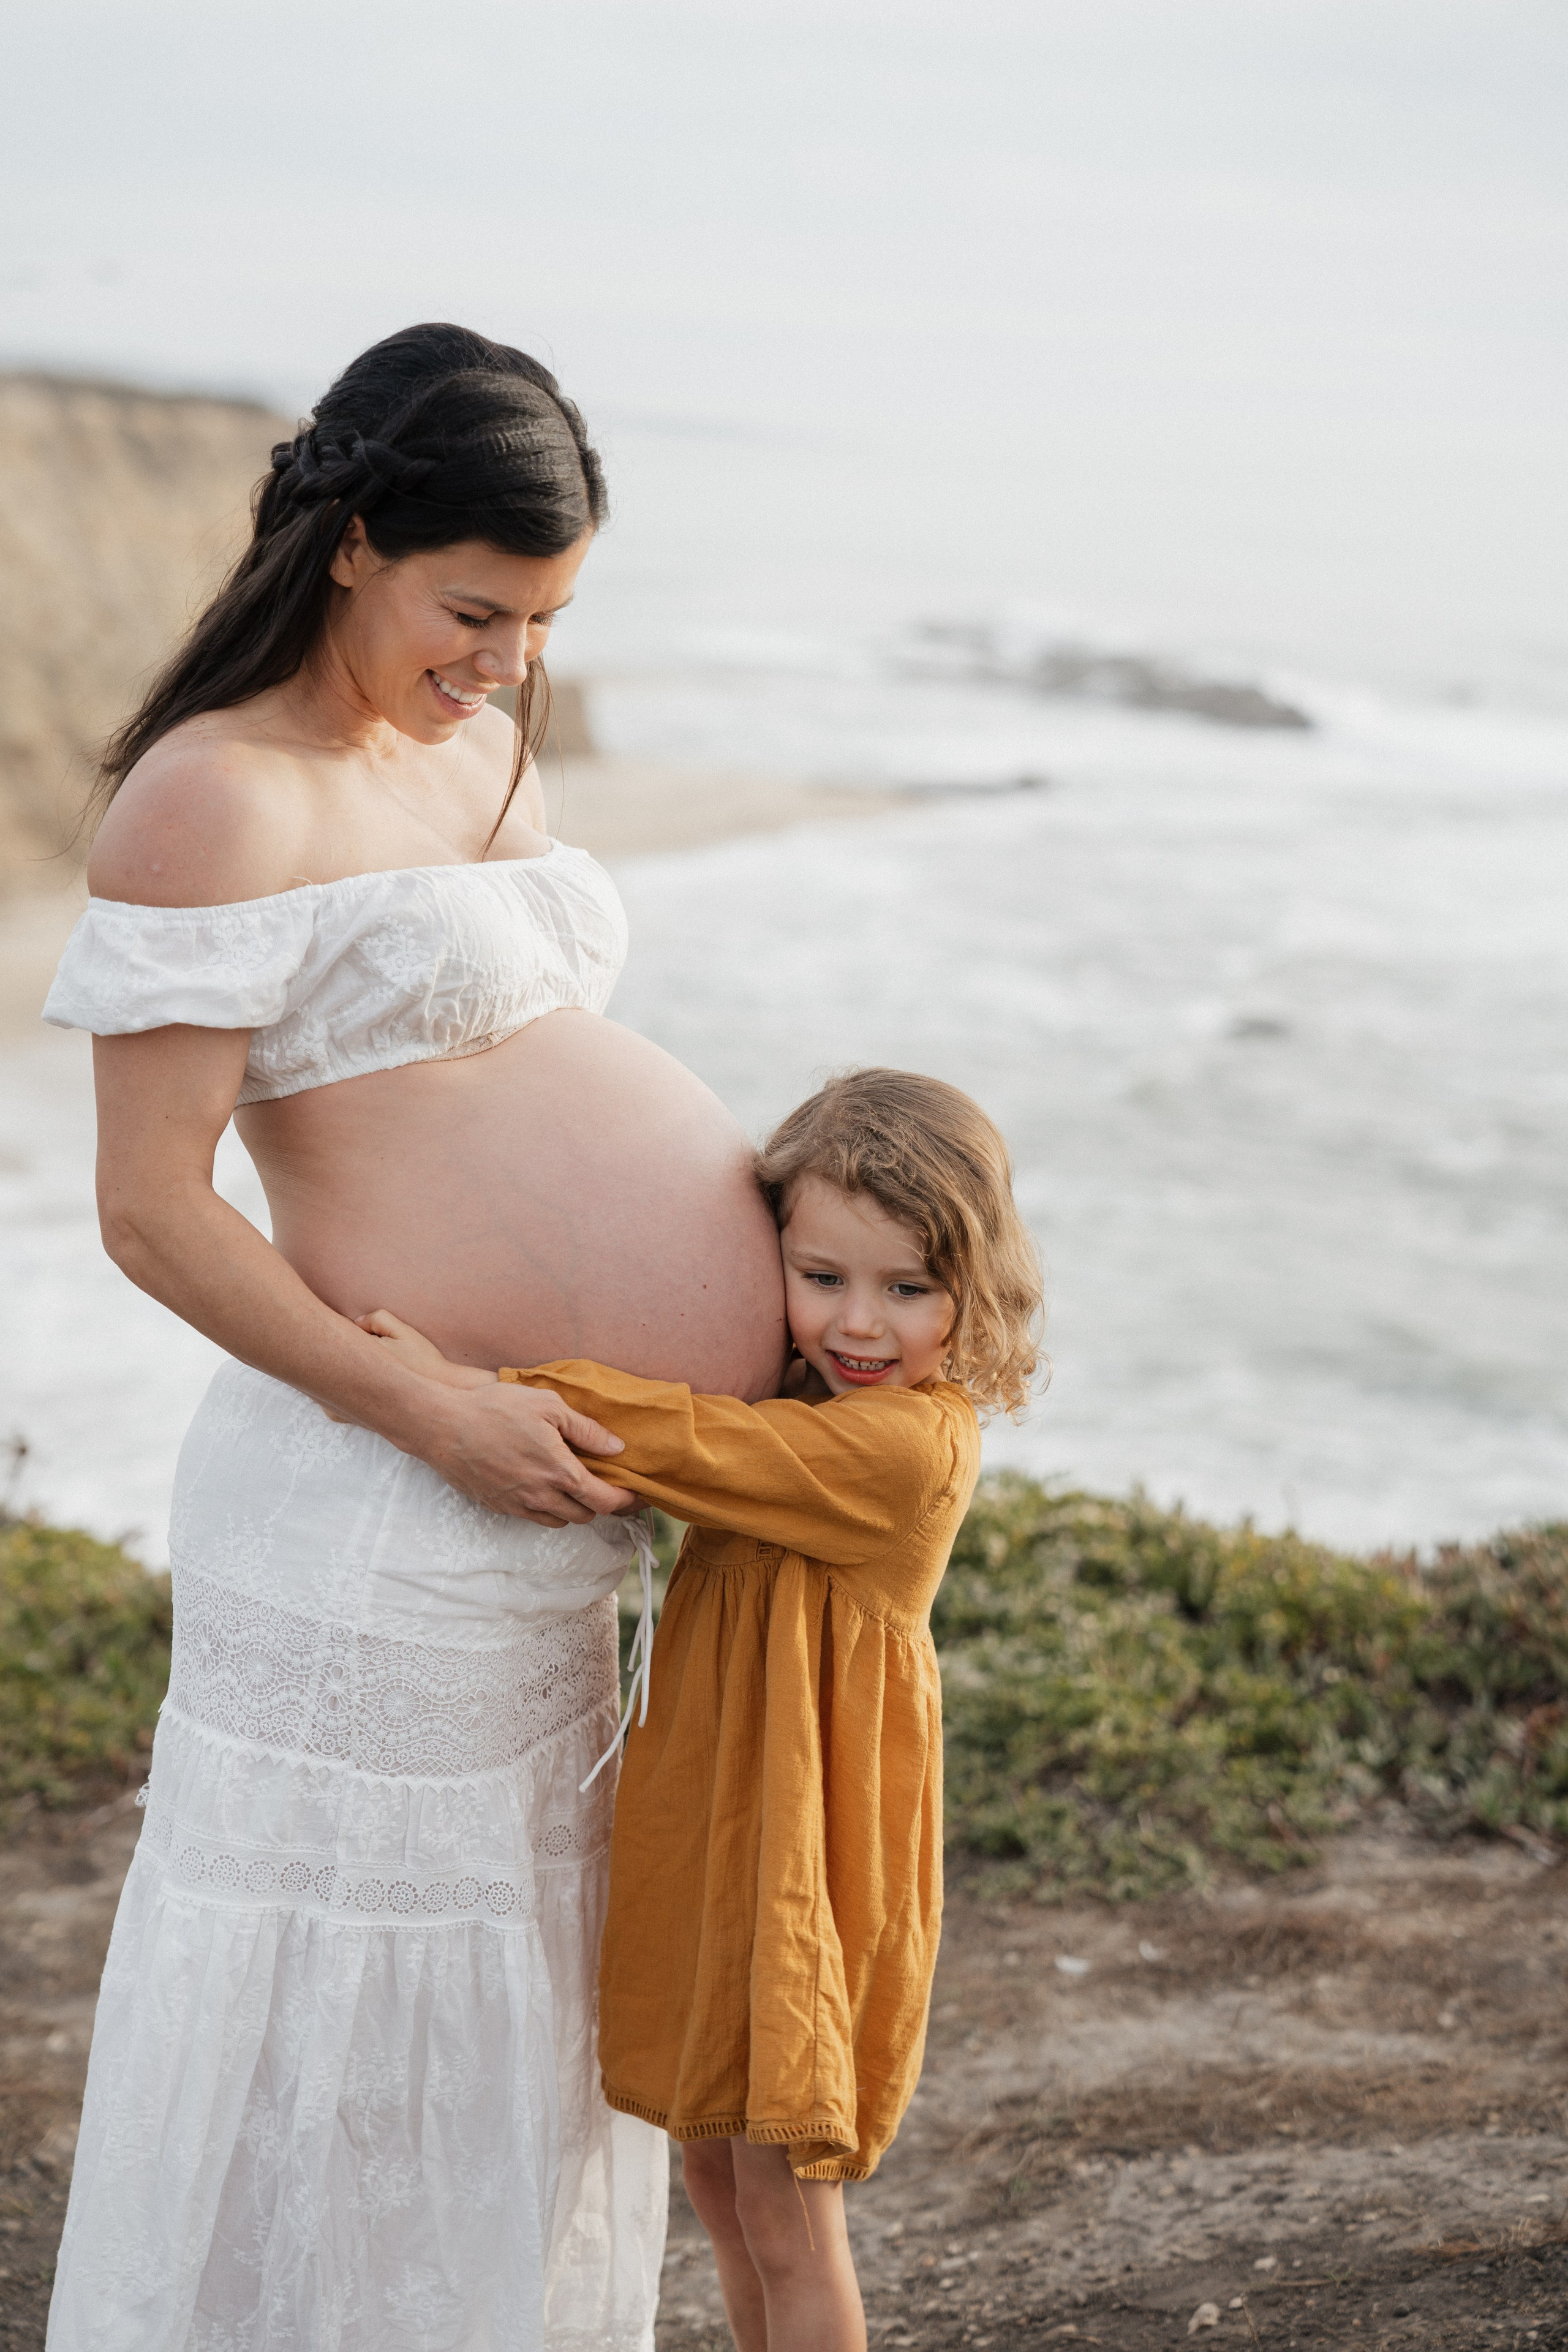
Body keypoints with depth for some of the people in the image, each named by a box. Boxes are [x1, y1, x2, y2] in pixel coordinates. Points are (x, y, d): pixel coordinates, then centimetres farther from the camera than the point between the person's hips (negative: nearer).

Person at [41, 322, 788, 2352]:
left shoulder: (478, 755, 12)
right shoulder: (214, 798, -14)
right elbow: (151, 1214, -17)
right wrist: (429, 1412, -19)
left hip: (537, 1522, 9)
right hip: (384, 1533, -8)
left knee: (506, 2033, 20)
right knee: (329, 2030, 4)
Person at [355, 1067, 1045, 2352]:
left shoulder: (909, 1440, -24)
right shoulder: (813, 1402, 5)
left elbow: (674, 1440, -27)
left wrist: (468, 1388, -24)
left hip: (807, 1857, -9)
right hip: (714, 1829, 9)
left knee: (784, 2207, 2)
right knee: (719, 2171, 20)